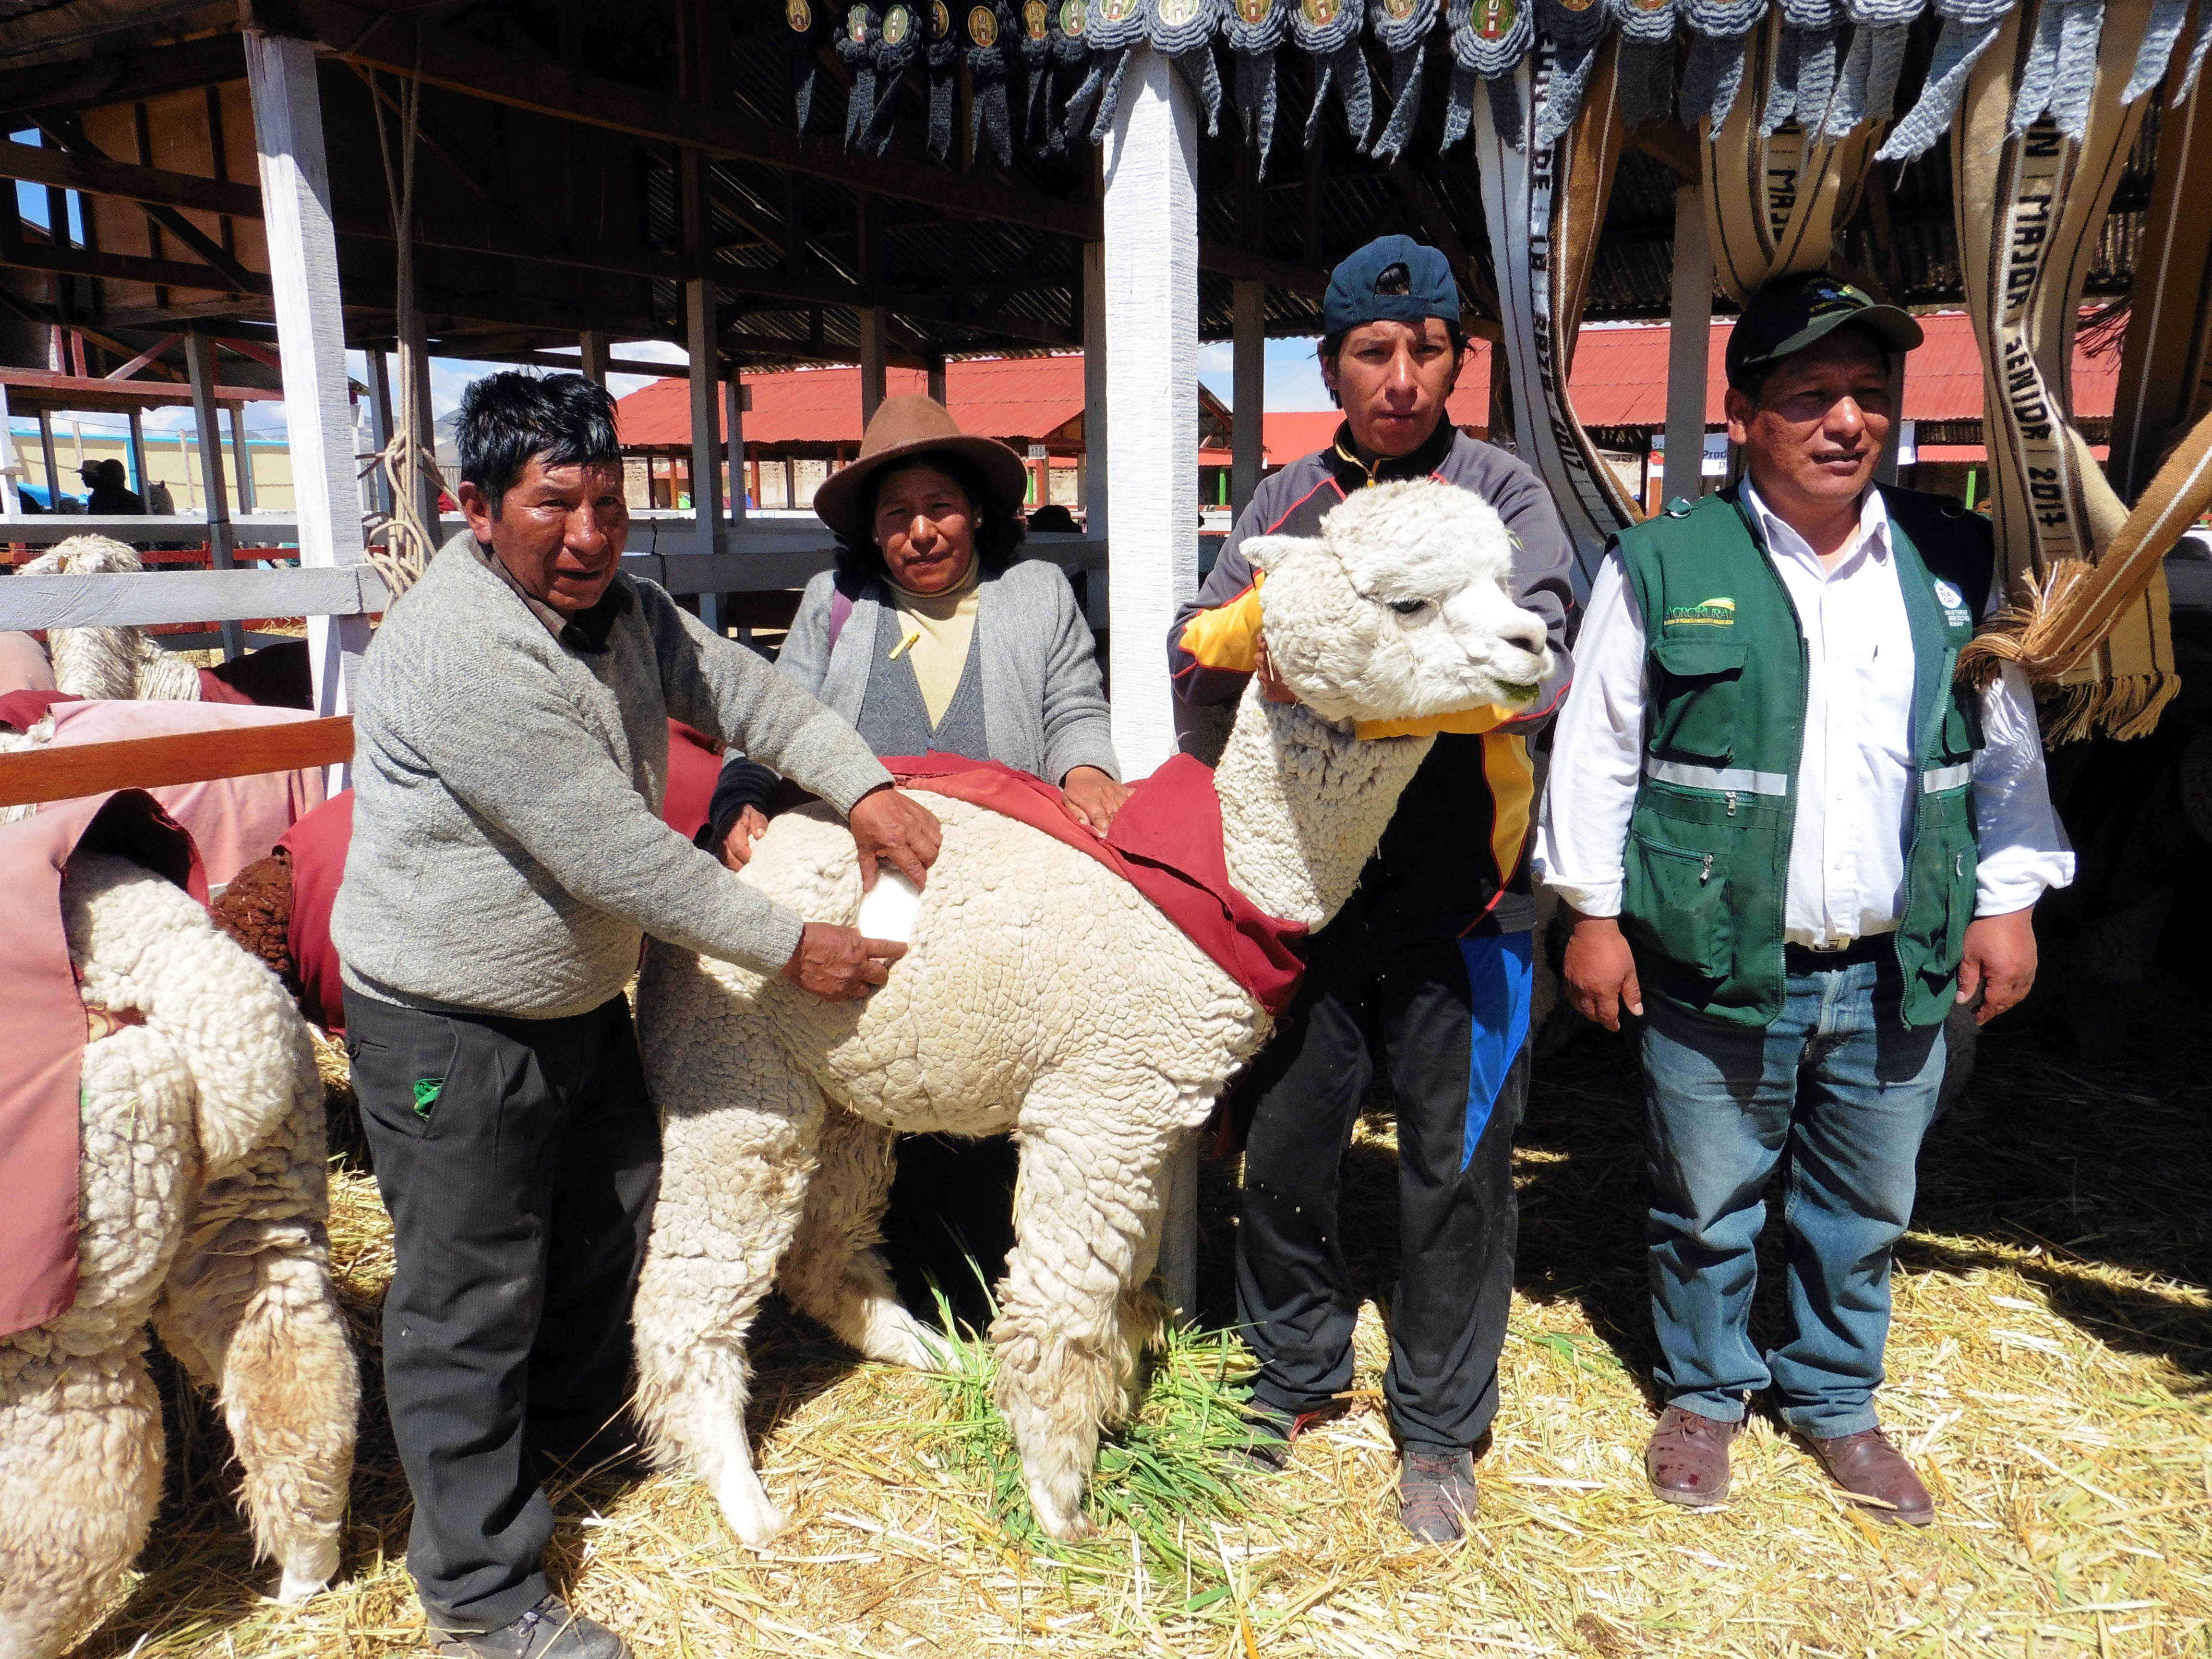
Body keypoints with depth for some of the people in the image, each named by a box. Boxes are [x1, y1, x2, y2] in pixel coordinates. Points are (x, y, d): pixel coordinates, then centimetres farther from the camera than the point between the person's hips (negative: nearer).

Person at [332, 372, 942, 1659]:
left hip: (582, 997, 9)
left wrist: (867, 790, -13)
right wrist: (793, 947, -22)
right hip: (451, 1031, -9)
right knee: (471, 1300, 3)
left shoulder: (621, 608, 1)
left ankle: (581, 1420, 51)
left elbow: (745, 691, 4)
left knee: (610, 1209, 23)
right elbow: (620, 856, -29)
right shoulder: (463, 655, -28)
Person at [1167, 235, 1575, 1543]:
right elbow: (1192, 663, 4)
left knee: (1456, 1166, 8)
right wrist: (1255, 624, -18)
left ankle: (1441, 1424, 29)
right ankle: (1299, 1373, 36)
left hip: (1460, 891, -2)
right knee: (1286, 1145, 11)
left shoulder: (1503, 494, 0)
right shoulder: (1286, 504, 10)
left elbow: (1538, 675, -16)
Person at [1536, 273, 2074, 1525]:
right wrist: (1595, 914, -4)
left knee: (1866, 1215, 18)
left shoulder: (1954, 564, 5)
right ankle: (1704, 1393, 36)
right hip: (1718, 968, -3)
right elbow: (1596, 750, -3)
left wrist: (2008, 900, 8)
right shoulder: (1663, 566, -6)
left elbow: (2009, 747, 13)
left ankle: (1836, 1401, 41)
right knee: (1706, 1209, 12)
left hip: (1899, 975, 4)